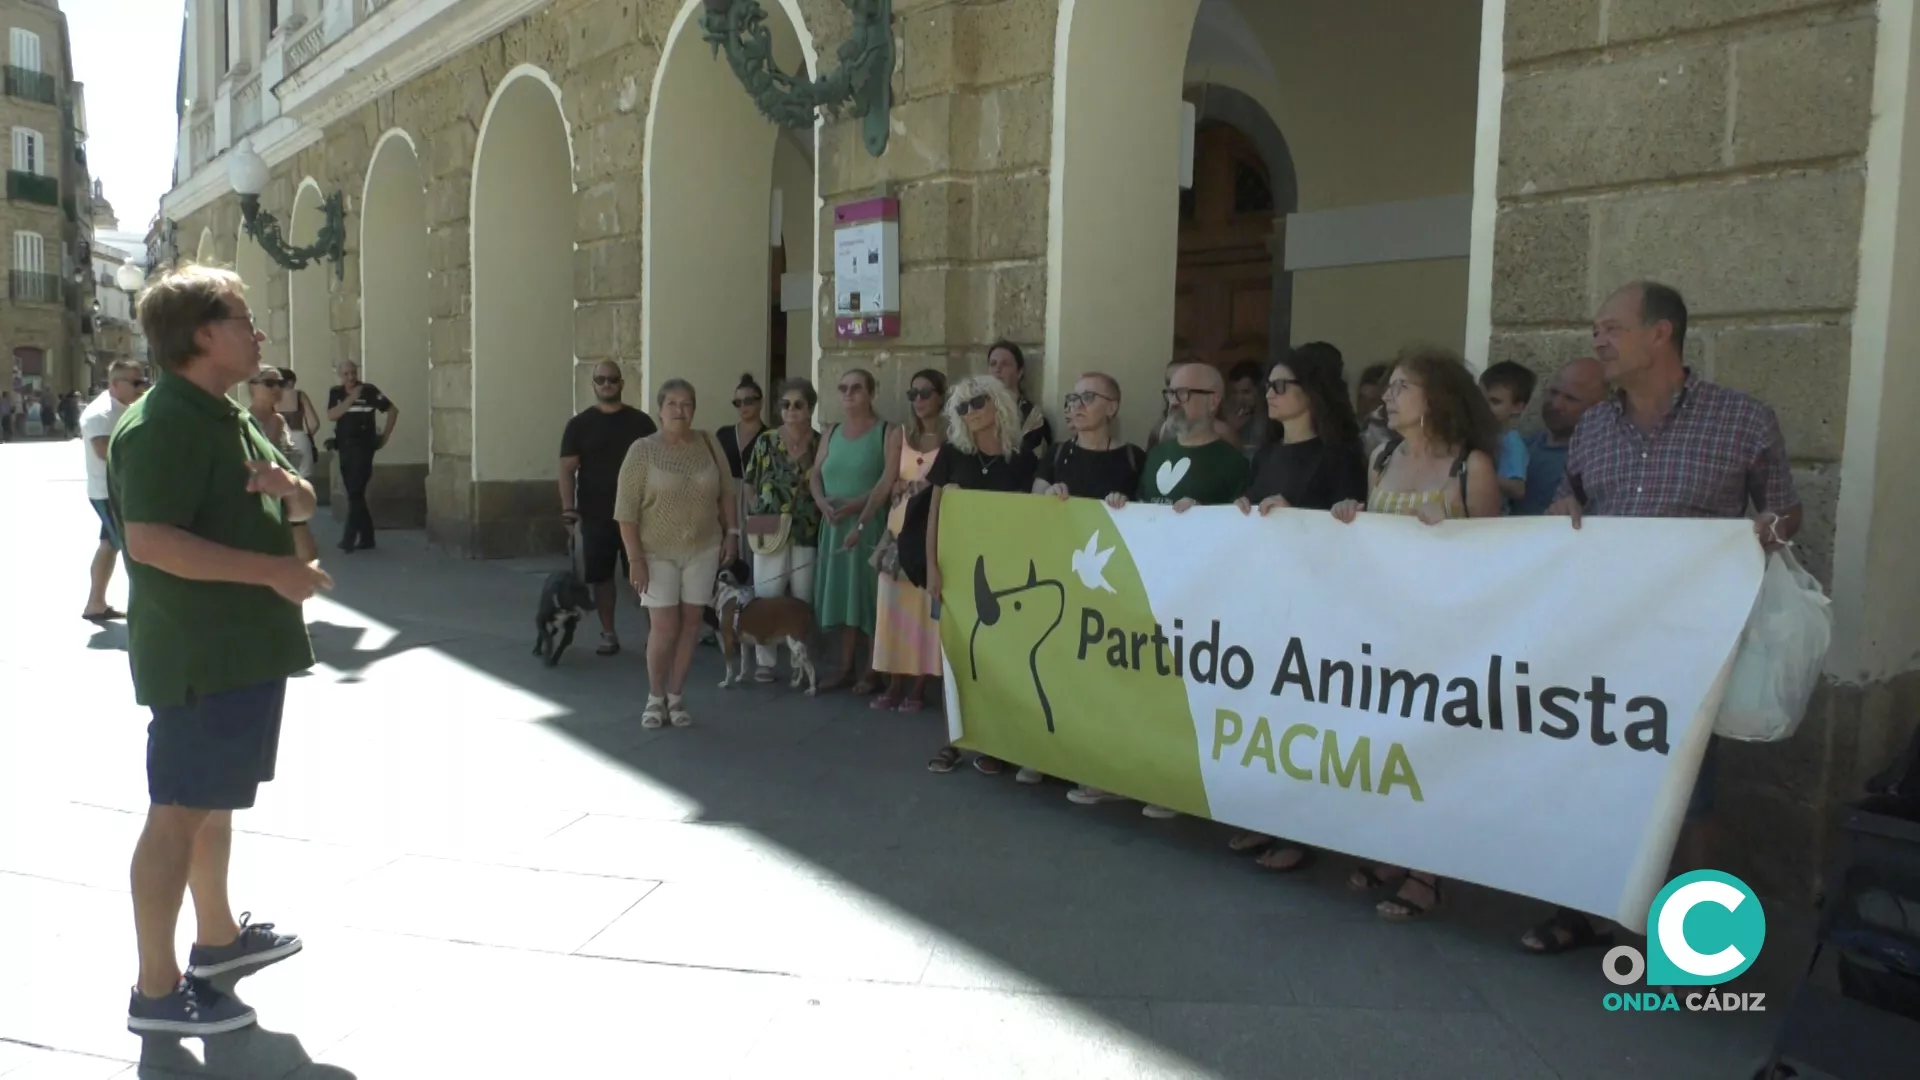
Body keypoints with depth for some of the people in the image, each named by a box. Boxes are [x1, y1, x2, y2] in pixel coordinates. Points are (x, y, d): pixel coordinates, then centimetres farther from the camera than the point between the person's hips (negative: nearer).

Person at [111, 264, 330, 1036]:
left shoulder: (228, 418, 15)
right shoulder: (160, 425, -17)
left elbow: (302, 507, 20)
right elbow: (149, 540, -28)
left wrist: (289, 487, -4)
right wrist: (271, 569, -26)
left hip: (247, 645, 10)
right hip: (199, 654, -10)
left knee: (214, 799, 20)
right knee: (178, 810, -3)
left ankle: (218, 935, 35)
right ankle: (156, 990, 5)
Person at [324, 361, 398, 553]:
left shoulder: (369, 390, -5)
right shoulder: (335, 393, 7)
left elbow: (393, 410, 1)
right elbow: (331, 415, -7)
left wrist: (385, 436, 1)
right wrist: (351, 398, -16)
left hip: (363, 446, -6)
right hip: (344, 447, 6)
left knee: (355, 493, -11)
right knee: (354, 493, 8)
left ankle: (349, 538, -13)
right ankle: (367, 538, 15)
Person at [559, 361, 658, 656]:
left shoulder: (640, 422, 5)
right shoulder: (579, 424, 3)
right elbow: (567, 469, -1)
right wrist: (568, 508, -13)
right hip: (595, 515, 0)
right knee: (601, 575, 5)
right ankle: (609, 633, 16)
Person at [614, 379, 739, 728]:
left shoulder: (709, 443, 2)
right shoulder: (642, 450, -8)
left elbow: (726, 492, 11)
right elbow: (626, 510, -10)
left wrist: (731, 532, 3)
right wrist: (635, 558, -14)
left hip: (703, 549, 3)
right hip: (658, 552, -3)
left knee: (690, 623, 5)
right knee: (664, 627, -6)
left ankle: (676, 696, 18)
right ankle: (655, 698, 14)